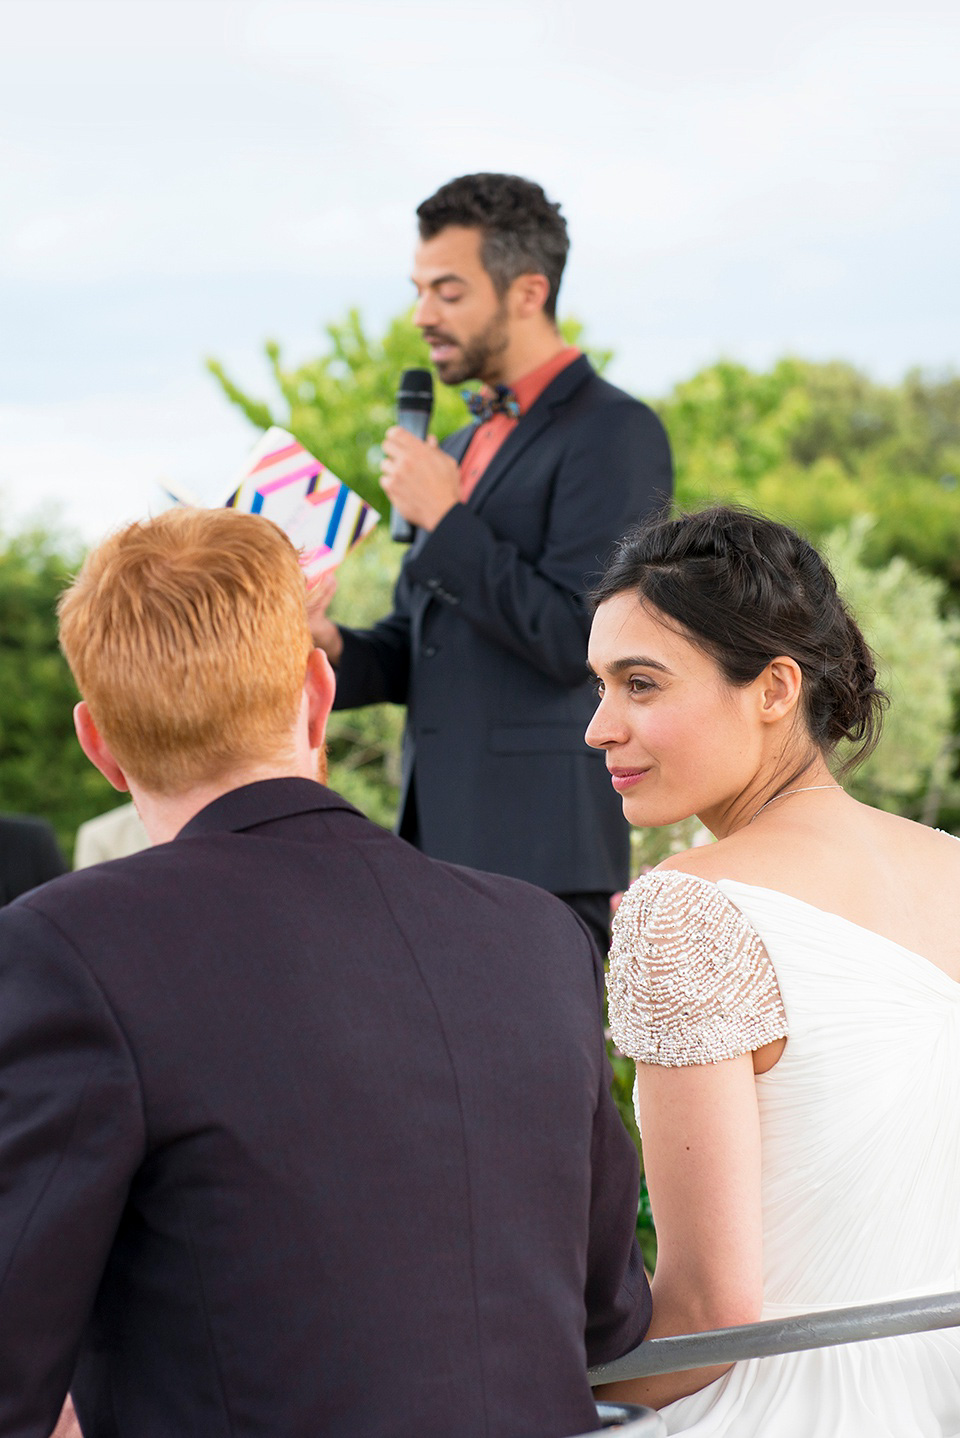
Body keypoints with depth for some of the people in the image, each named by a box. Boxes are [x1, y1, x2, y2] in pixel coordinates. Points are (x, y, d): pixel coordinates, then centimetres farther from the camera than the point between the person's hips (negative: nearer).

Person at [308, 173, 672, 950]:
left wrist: (444, 519, -12)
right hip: (440, 839, 8)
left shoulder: (615, 433, -7)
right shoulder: (464, 448, 21)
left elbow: (578, 642, -16)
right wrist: (333, 648, 1)